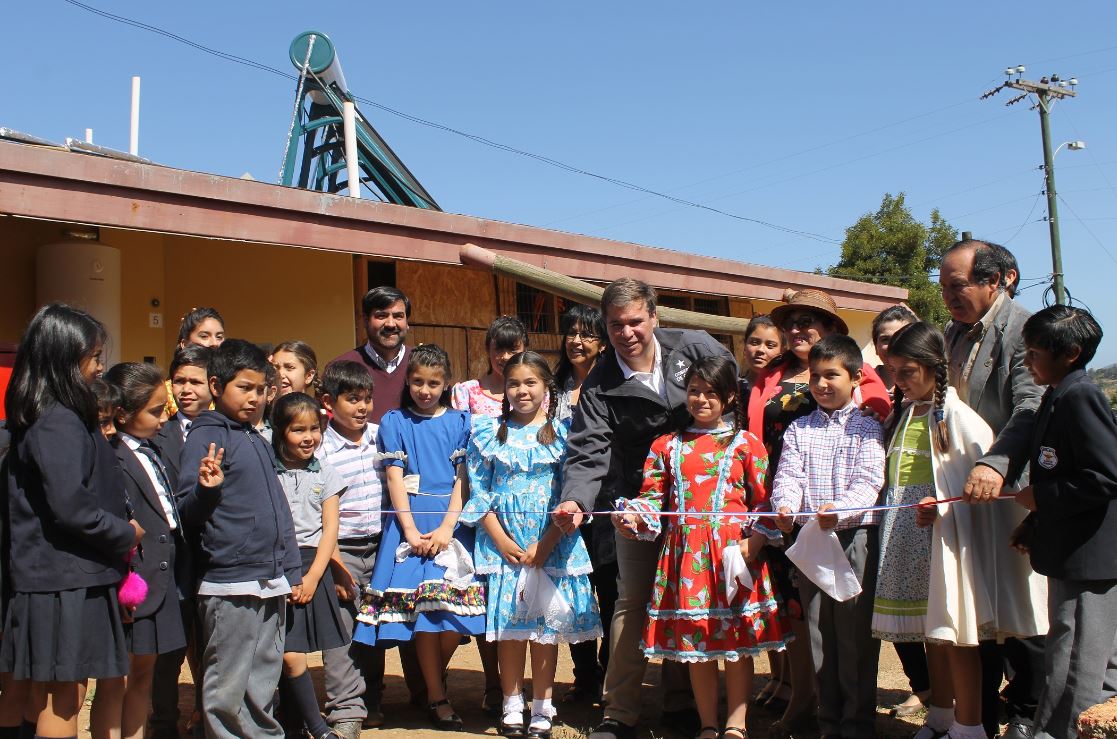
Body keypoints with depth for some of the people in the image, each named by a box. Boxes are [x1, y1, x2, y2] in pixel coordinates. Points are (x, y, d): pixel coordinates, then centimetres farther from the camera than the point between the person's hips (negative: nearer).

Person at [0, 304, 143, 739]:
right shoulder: (59, 422, -17)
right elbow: (70, 507, -23)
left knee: (42, 700, 15)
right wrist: (125, 535, -9)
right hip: (64, 580, -9)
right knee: (62, 702, 0)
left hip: (46, 575, 9)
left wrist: (118, 533, 8)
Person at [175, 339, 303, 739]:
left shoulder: (258, 440, 15)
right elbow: (187, 511, -11)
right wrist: (206, 489, -32)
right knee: (228, 690, 1)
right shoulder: (206, 436, -7)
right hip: (230, 585, -7)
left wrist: (290, 569, 17)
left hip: (273, 582, 7)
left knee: (264, 683, 16)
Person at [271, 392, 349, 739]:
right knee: (290, 654, -9)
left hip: (313, 565, 1)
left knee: (288, 653, -3)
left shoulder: (325, 473, 9)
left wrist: (312, 577, -4)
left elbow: (330, 528, 5)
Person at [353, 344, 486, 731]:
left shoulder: (460, 421, 10)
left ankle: (432, 681, 18)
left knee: (456, 611, -6)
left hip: (452, 522, 1)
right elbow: (395, 480, 2)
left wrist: (446, 528, -9)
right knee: (422, 609, -7)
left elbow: (462, 479, 3)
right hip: (411, 522, -1)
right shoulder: (394, 422, 8)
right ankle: (437, 698, 6)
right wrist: (411, 531, -9)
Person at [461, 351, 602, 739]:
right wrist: (501, 540, -8)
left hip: (550, 542, -1)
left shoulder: (562, 432, 1)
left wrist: (546, 542, -11)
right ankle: (512, 706, 16)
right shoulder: (488, 432, 5)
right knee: (508, 624, 4)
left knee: (545, 624, 4)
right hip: (502, 542, 1)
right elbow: (479, 491, 2)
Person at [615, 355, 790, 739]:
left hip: (733, 551, -2)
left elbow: (765, 500, 0)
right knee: (694, 643, 7)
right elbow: (653, 495, 7)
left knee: (737, 641, 3)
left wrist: (754, 540, -12)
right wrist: (634, 516, -12)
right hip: (685, 554, 2)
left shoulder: (746, 444, 4)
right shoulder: (666, 445, 12)